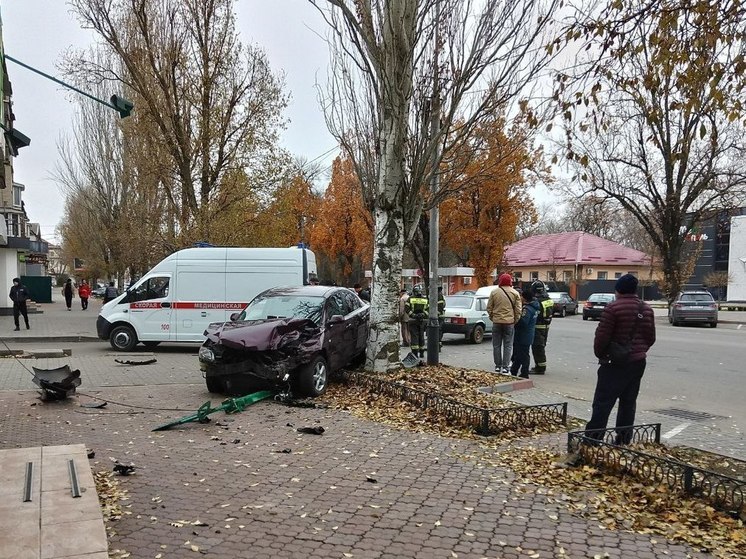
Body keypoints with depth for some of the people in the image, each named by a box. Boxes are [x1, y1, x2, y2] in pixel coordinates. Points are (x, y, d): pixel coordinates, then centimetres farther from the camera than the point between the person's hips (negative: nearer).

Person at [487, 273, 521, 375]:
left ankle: (498, 366, 13)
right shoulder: (515, 293, -1)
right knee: (508, 345, 5)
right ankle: (505, 367, 1)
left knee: (496, 345, 10)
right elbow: (518, 309, -1)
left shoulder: (494, 292, -1)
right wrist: (515, 321, 9)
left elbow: (489, 308, 1)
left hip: (497, 322, 0)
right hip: (509, 322, 0)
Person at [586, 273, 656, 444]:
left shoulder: (613, 307, -14)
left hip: (616, 362, -6)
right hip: (638, 361, 7)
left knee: (603, 402, -5)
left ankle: (593, 438, -6)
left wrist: (600, 354, 2)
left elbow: (602, 336, -14)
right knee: (629, 402, 14)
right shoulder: (646, 309, 8)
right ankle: (624, 440, 18)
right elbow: (651, 338, 12)